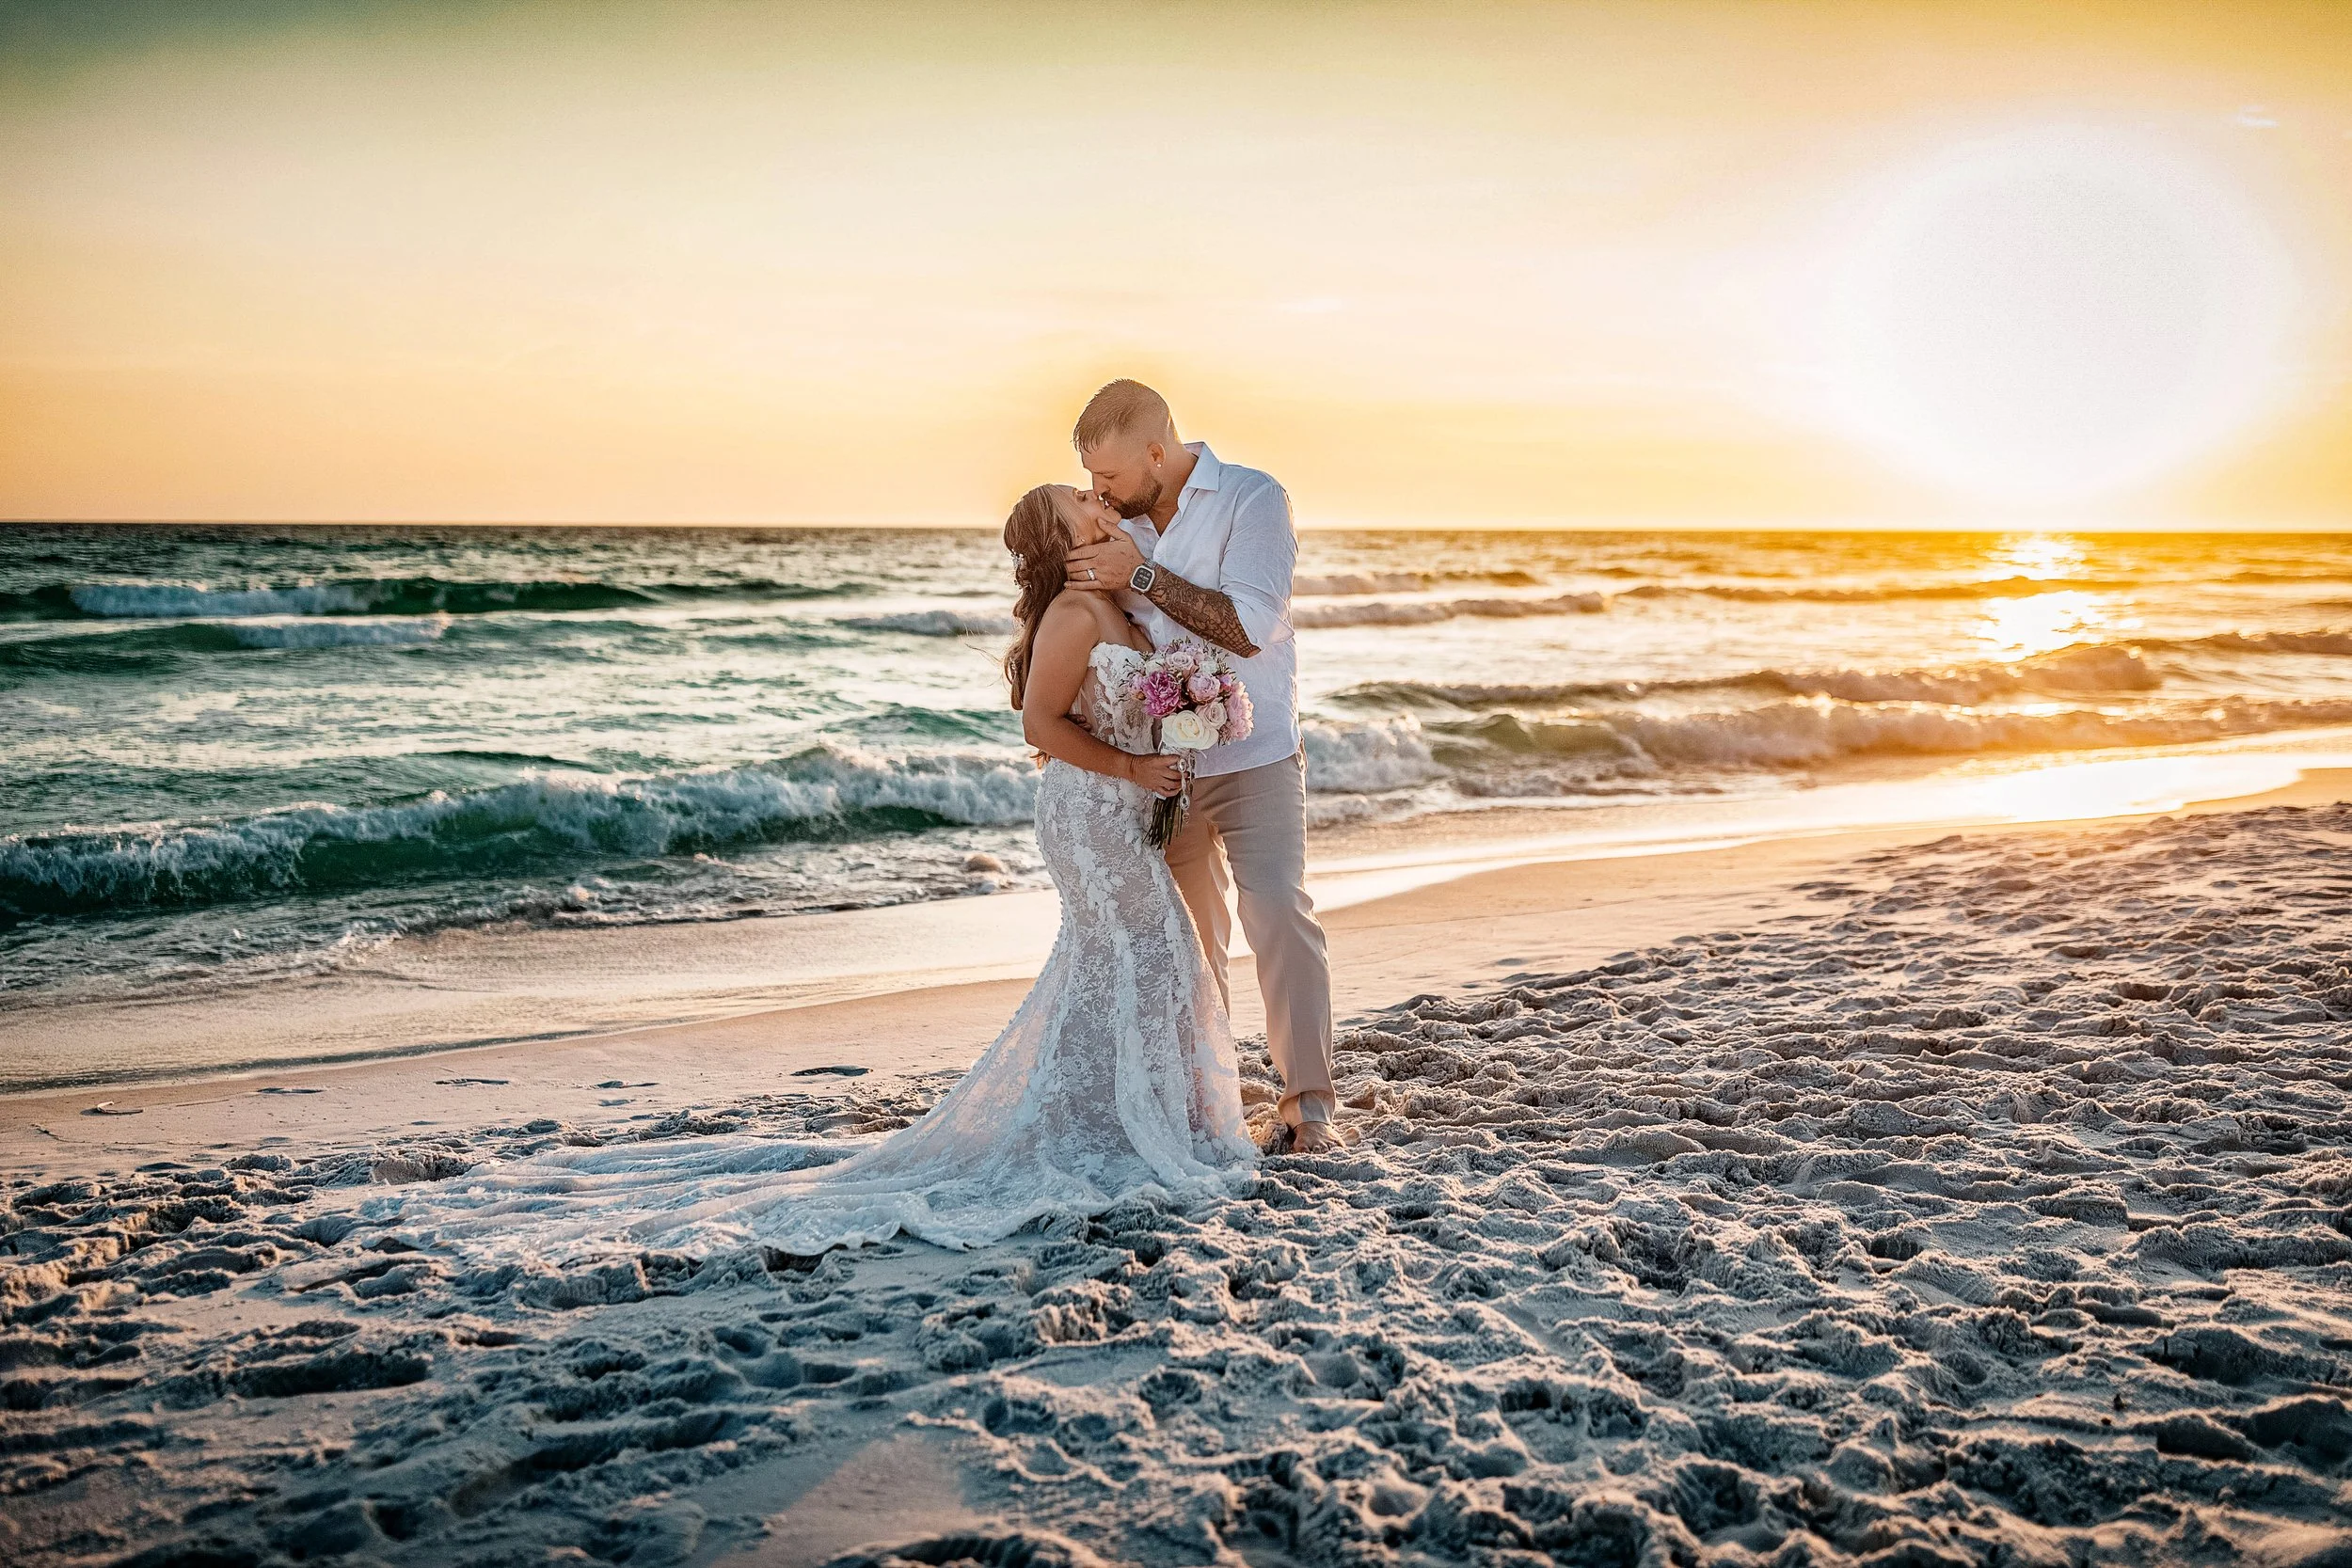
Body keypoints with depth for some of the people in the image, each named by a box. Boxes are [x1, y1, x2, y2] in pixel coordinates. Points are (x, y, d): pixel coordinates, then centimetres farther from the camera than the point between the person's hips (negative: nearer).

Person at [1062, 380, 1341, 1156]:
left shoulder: (1254, 500, -11)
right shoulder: (1121, 519, 6)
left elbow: (1250, 627, -22)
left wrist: (1142, 575, -24)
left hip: (1252, 756, -5)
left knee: (1278, 914, -13)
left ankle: (1309, 1105, -5)